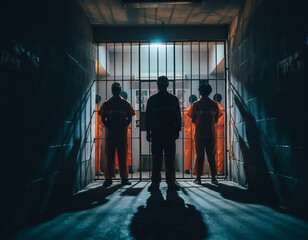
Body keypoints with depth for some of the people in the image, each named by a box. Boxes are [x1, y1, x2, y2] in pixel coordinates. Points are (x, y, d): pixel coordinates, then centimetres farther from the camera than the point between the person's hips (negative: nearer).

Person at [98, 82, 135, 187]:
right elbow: (103, 119, 5)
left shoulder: (126, 104, 5)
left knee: (123, 156, 2)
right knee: (109, 155, 1)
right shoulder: (106, 104, 6)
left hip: (122, 133, 0)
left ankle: (124, 178, 9)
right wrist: (110, 129, -10)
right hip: (110, 133, 0)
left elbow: (129, 118, 4)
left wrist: (121, 129, -10)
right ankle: (108, 178, 6)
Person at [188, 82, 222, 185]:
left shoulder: (196, 104, -3)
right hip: (211, 133, 1)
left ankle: (198, 177, 5)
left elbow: (193, 120, -1)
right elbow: (216, 120, 7)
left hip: (199, 133, -1)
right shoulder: (214, 104, 2)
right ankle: (213, 177, 8)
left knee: (199, 156, 4)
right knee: (211, 156, 8)